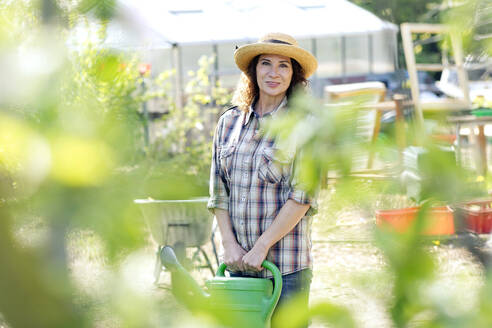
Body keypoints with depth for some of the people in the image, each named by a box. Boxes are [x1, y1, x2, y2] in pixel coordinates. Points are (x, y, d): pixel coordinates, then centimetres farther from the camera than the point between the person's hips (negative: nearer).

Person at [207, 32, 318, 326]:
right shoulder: (229, 122, 10)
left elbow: (302, 196, -9)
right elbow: (219, 192, 10)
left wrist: (262, 247, -13)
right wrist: (230, 244, -2)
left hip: (287, 264, -4)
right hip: (239, 262, 4)